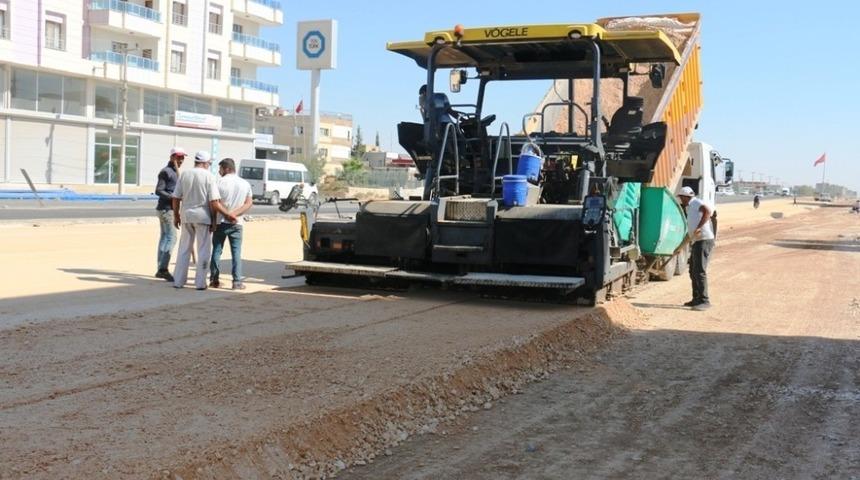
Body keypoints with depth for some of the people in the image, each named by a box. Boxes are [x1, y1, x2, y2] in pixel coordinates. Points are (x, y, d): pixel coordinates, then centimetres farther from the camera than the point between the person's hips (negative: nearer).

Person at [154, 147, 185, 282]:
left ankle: (160, 269, 15)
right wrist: (173, 197, -24)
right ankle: (163, 269, -16)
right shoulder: (166, 172, -11)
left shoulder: (175, 171, 18)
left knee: (164, 237, 11)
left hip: (170, 208, 10)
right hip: (166, 208, -10)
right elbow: (158, 190, -18)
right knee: (171, 238, -13)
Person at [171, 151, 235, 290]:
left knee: (184, 249, 12)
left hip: (186, 215, 4)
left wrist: (176, 215, 16)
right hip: (203, 216, -4)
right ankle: (200, 282, 6)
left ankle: (178, 281, 15)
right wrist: (228, 214, -6)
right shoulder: (209, 176, -8)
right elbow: (214, 202, -14)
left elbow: (176, 198, 5)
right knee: (203, 250, 5)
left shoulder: (184, 174, 3)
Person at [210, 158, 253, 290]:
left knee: (216, 251, 8)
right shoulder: (245, 184, 7)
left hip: (221, 222, -2)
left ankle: (214, 280, 12)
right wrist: (234, 213, -9)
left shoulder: (220, 182, -6)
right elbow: (249, 203, 0)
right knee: (236, 252, 3)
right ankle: (237, 282, -3)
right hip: (236, 223, 2)